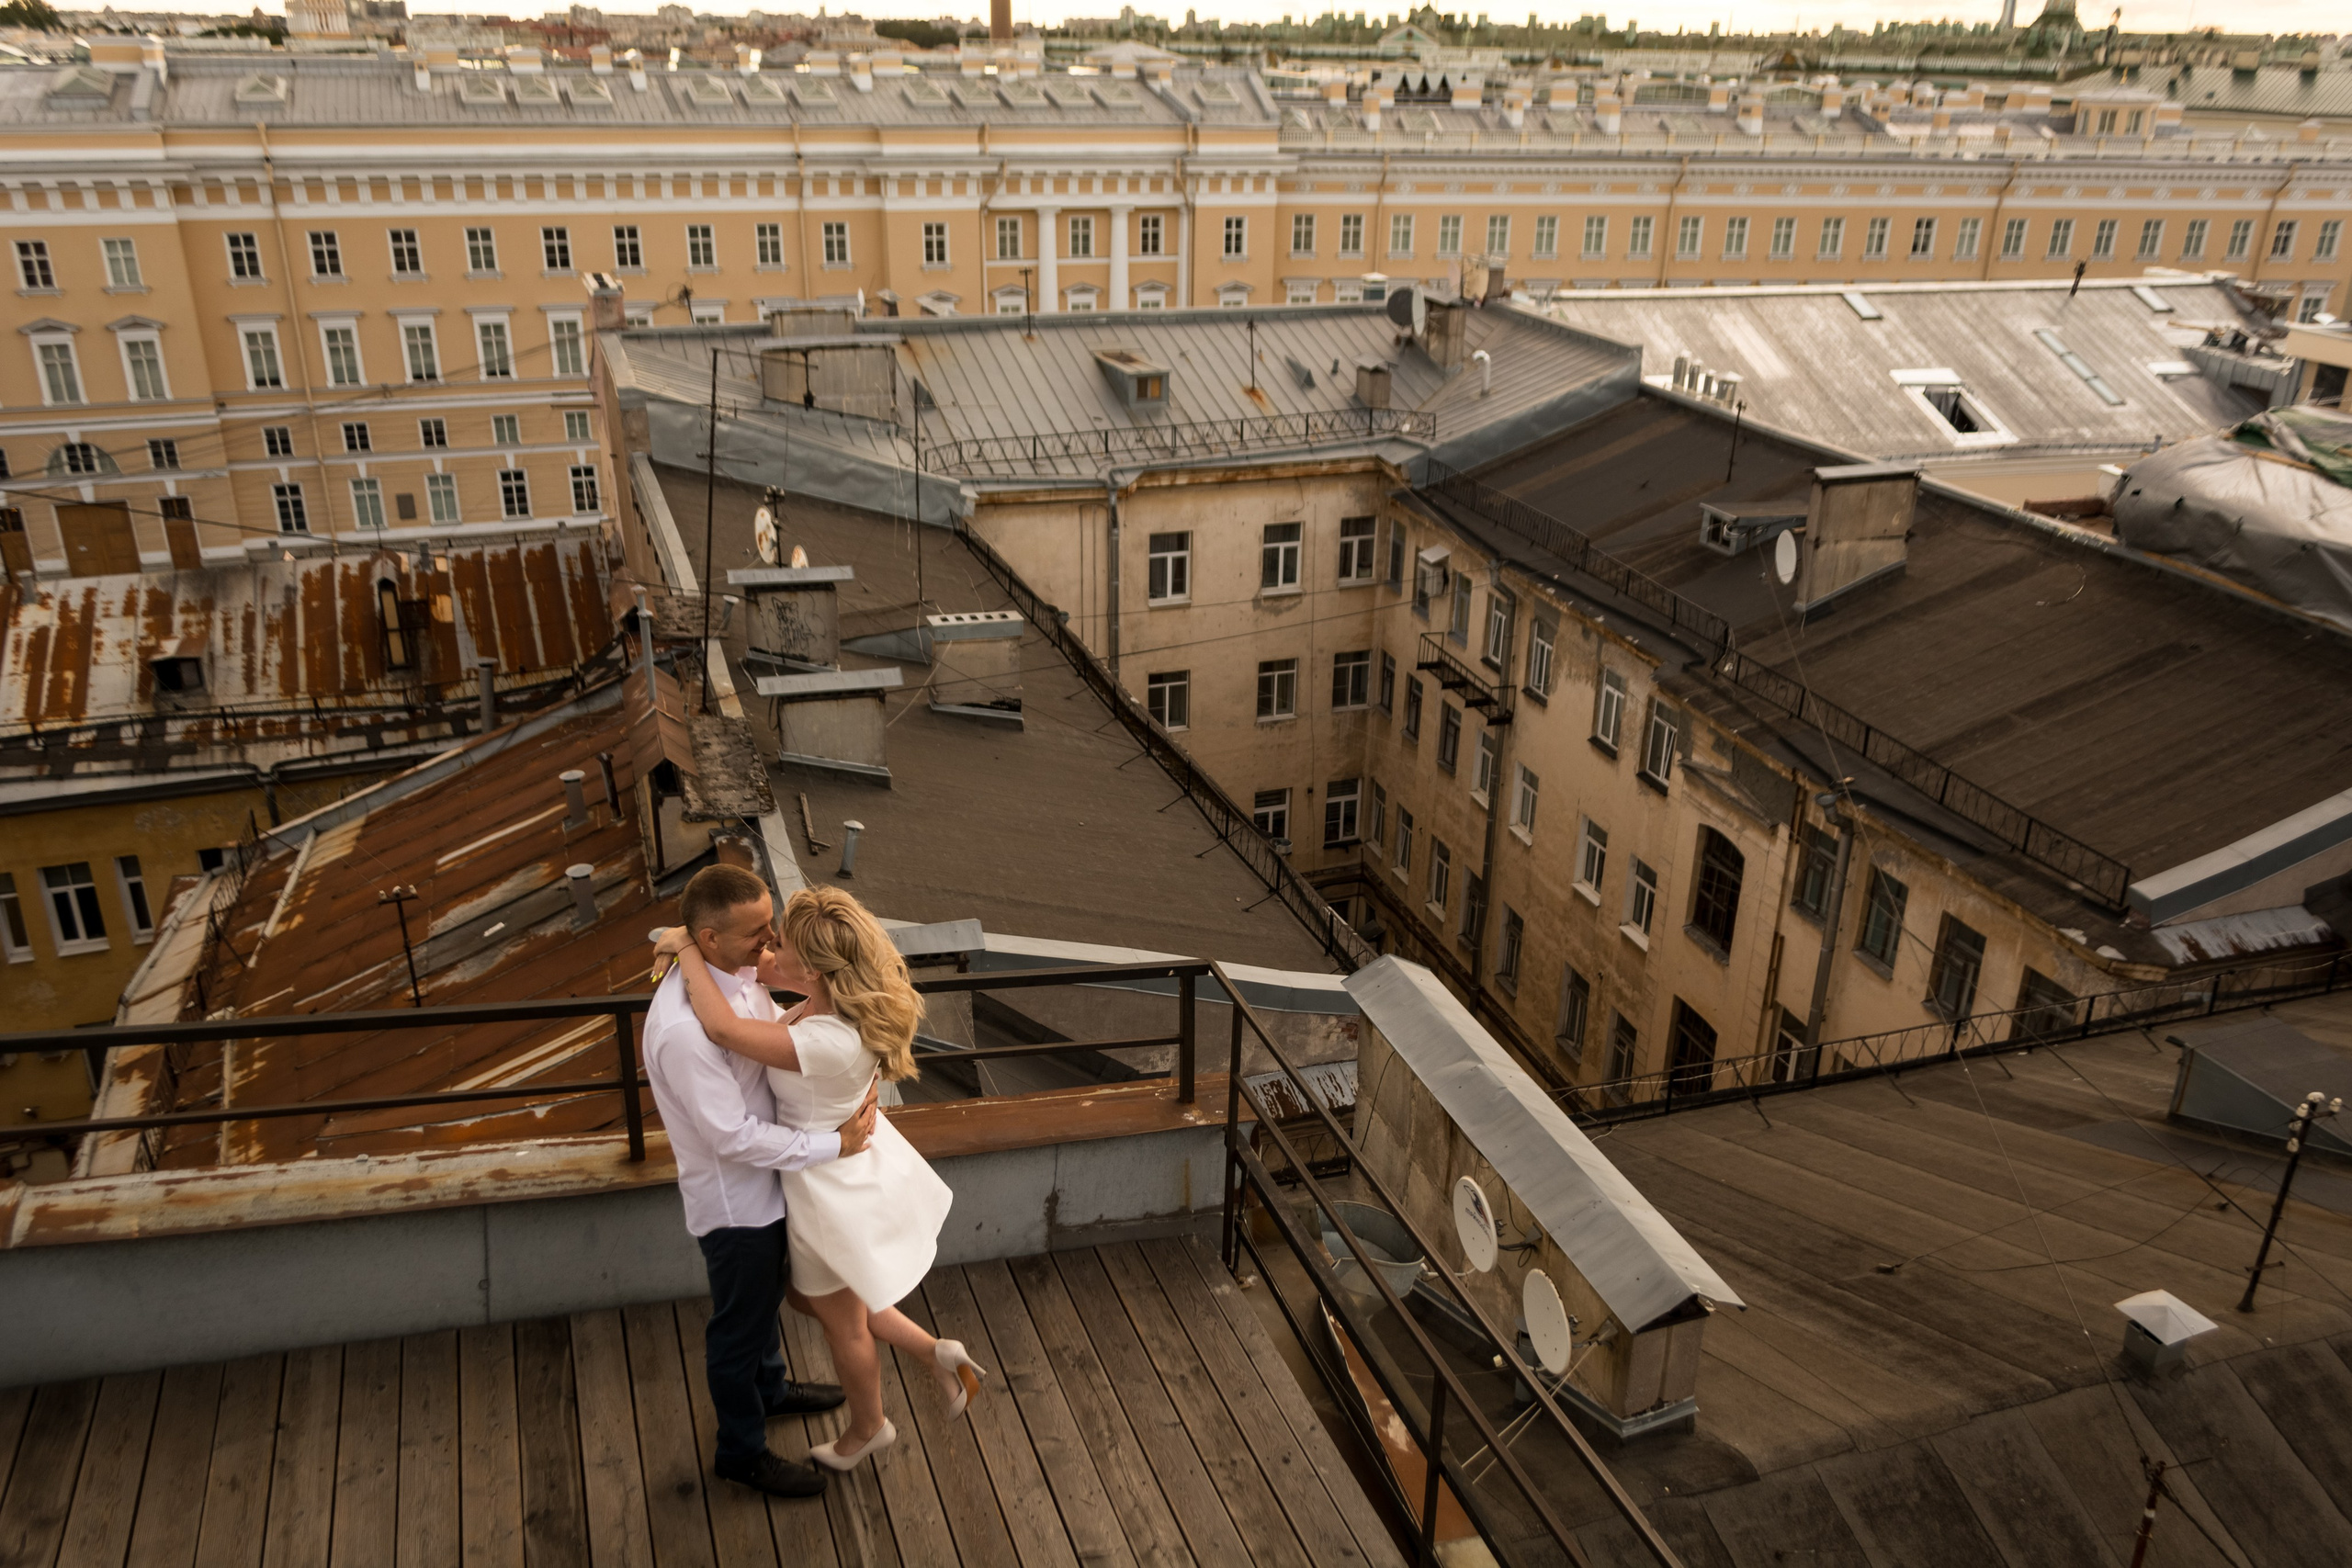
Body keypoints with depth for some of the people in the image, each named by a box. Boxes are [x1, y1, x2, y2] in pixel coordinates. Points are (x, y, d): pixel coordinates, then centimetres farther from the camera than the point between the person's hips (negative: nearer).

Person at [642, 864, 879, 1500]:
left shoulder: (740, 974, -10)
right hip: (733, 1197, -8)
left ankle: (770, 1388, 57)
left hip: (764, 1178, 8)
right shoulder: (683, 1028, -37)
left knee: (764, 1297, 31)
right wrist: (834, 1145, -26)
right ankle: (742, 1451, 38)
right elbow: (734, 1137, -31)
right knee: (740, 1323, 15)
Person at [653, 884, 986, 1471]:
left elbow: (723, 1027, -42)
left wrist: (686, 950, -28)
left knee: (843, 1323, 21)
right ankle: (936, 1354, 35)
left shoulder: (831, 1043, -40)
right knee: (807, 1296, 30)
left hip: (833, 1191, -8)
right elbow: (767, 971, 5)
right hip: (849, 1170, 8)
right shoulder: (841, 995, -14)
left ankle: (868, 1429, 49)